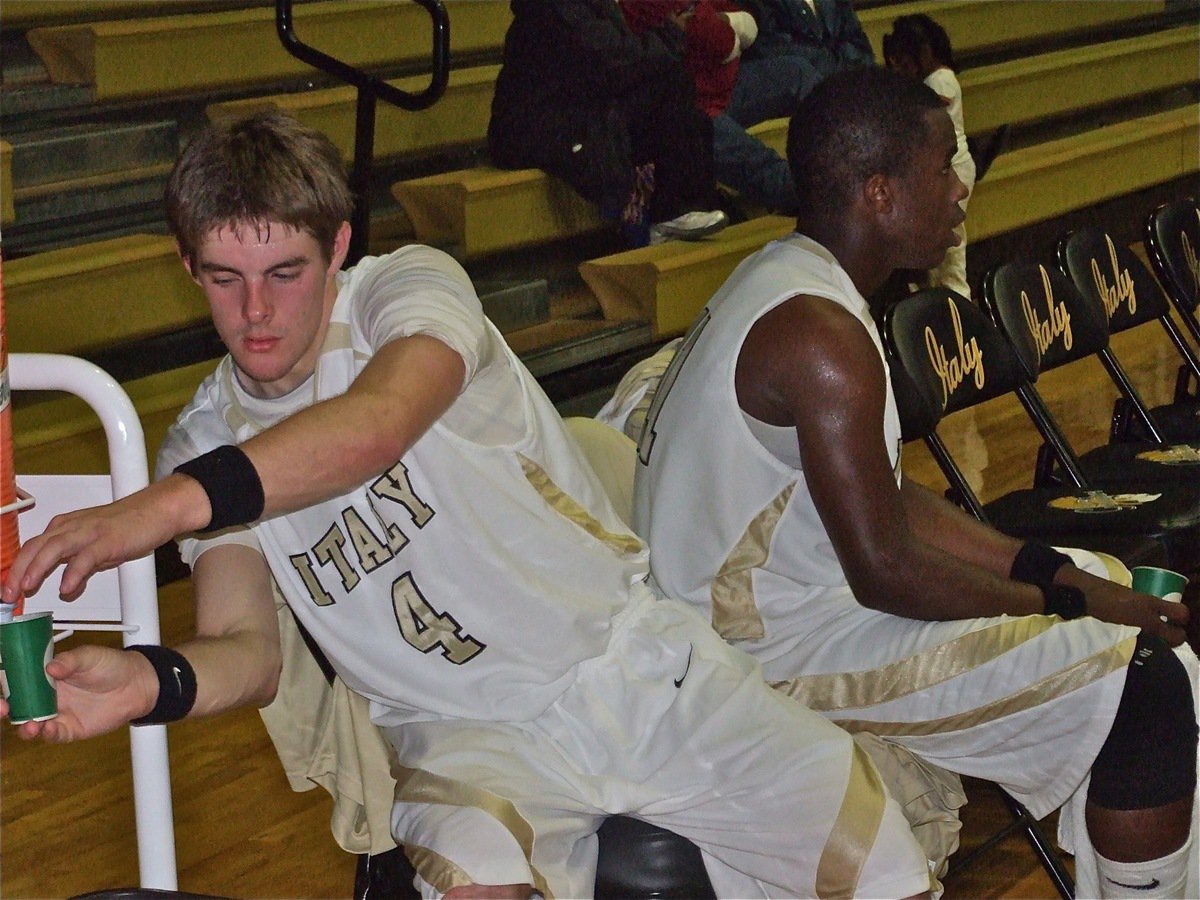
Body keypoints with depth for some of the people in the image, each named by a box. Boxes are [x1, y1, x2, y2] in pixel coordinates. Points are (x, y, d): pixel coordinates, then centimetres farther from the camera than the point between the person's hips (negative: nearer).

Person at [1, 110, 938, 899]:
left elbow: (377, 424, -33)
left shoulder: (412, 285, -10)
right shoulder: (205, 446, 1)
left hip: (634, 656, 0)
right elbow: (246, 648, -9)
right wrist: (153, 681, -34)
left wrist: (171, 505, -46)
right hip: (471, 730, 0)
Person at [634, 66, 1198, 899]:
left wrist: (1053, 572, 4)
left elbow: (889, 501, 12)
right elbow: (885, 572, -22)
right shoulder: (821, 337, -23)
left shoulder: (784, 282, 9)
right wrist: (1069, 602, -10)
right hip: (787, 653, -10)